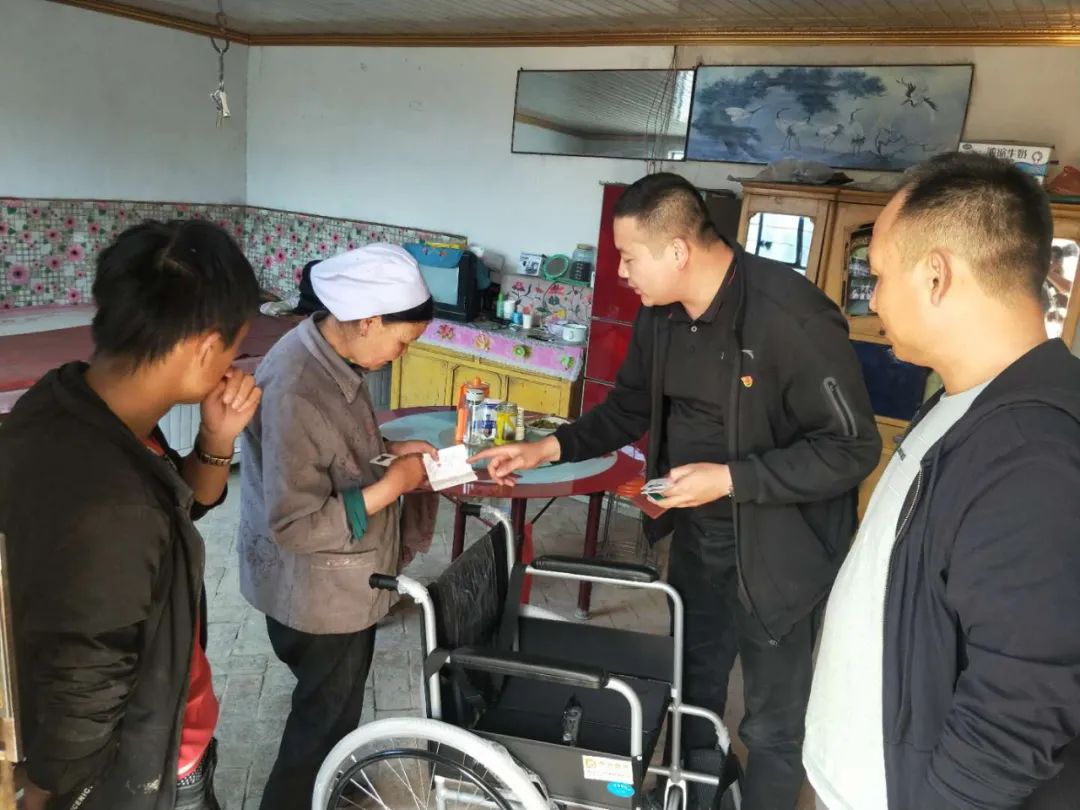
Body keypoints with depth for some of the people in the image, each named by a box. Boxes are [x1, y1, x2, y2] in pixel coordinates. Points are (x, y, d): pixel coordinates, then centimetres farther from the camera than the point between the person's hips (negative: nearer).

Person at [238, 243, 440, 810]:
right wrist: (391, 486, -25)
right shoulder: (295, 392, -33)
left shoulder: (333, 357, -4)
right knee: (325, 714, 15)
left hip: (342, 583, 9)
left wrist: (388, 449, -2)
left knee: (339, 702, 30)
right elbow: (294, 526, -30)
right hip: (315, 593, -9)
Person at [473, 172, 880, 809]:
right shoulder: (661, 314, -3)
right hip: (696, 535, 7)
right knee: (693, 687, 26)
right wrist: (552, 447, -2)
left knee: (773, 721, 12)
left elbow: (852, 448, -24)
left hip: (776, 548, -7)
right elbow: (630, 407, 11)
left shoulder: (792, 317, -27)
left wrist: (731, 478, -27)